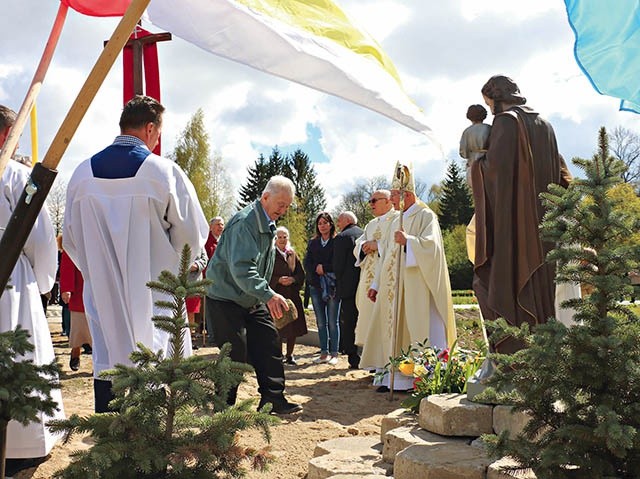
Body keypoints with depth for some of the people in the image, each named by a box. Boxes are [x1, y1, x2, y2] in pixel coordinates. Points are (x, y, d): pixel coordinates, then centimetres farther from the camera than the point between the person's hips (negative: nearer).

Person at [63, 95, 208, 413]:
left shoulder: (83, 173, 1)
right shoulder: (164, 172, -11)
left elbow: (70, 239, 11)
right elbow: (194, 235, -4)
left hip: (103, 294, 4)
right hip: (155, 296, -3)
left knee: (108, 365, 10)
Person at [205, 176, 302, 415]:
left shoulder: (268, 224, 8)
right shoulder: (244, 222, -23)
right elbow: (241, 267, -33)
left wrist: (268, 296, 9)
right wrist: (268, 295, -41)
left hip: (252, 299, 9)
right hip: (226, 297, -9)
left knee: (269, 342, 4)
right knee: (235, 353, -6)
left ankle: (273, 398, 12)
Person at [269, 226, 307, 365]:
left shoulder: (293, 254, 13)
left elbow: (301, 274, 10)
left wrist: (293, 279, -8)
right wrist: (278, 280, -18)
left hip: (293, 295, 4)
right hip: (277, 294, -4)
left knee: (294, 327, 5)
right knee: (278, 327, -6)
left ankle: (289, 355, 18)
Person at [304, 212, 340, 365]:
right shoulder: (312, 242, 13)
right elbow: (307, 263, 6)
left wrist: (323, 268, -8)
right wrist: (317, 269, -9)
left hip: (332, 286, -4)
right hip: (316, 286, 4)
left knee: (333, 322, -2)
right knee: (321, 322, 7)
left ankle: (334, 354, 3)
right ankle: (324, 353, 12)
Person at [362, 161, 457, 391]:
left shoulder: (425, 215, -3)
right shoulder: (396, 222, 20)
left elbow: (432, 244, -16)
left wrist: (408, 241, -27)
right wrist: (376, 284, 18)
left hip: (416, 286, -8)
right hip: (394, 287, 8)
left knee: (415, 328, -9)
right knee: (394, 329, 5)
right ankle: (393, 377, 9)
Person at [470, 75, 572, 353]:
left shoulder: (505, 121, -7)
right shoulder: (543, 124, 17)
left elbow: (496, 165, -18)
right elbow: (560, 171, 17)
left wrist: (476, 164, 0)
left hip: (512, 218, -8)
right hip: (542, 219, 8)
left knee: (508, 282, -6)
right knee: (539, 278, 10)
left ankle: (512, 352, -9)